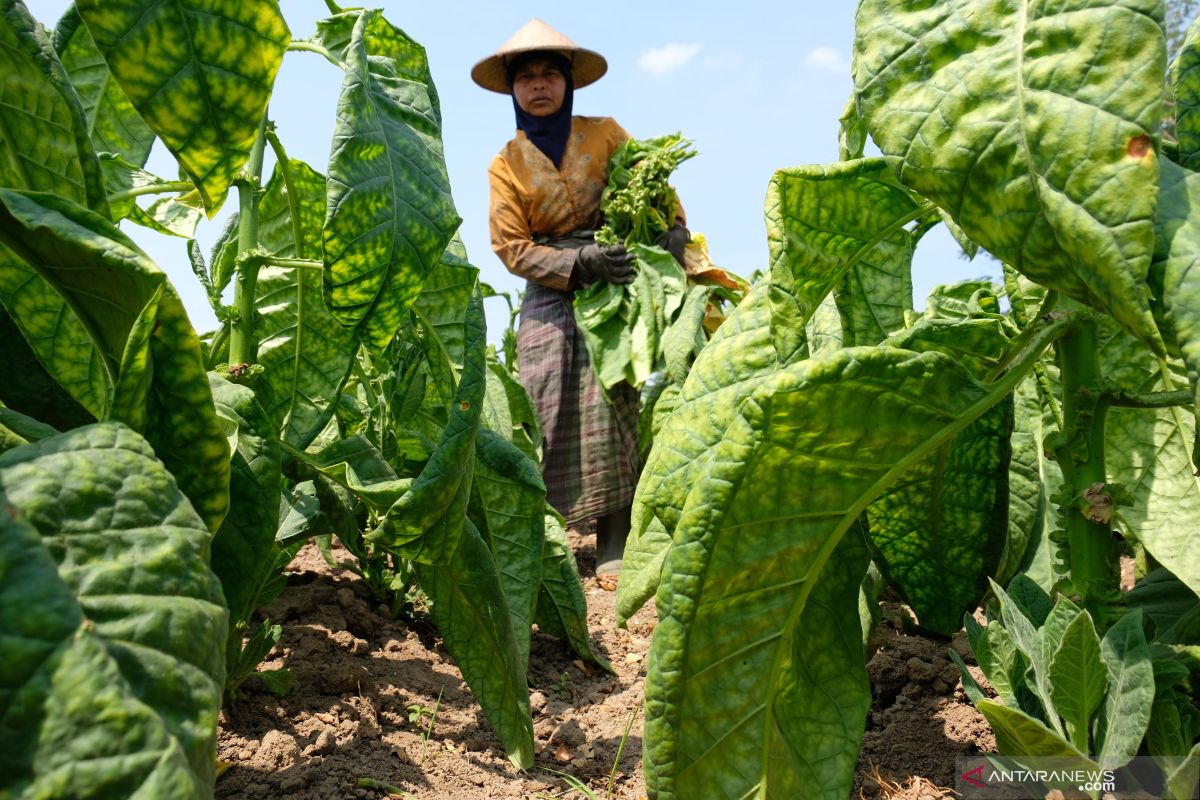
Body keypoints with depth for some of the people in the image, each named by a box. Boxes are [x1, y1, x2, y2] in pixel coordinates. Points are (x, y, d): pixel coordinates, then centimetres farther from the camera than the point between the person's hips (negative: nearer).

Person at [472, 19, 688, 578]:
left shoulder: (604, 134, 9)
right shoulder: (506, 165, 8)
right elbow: (511, 247, 0)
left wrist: (675, 234, -11)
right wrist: (579, 262, -15)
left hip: (617, 288, 0)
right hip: (550, 300, 1)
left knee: (617, 407, -10)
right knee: (549, 419, -7)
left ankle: (615, 544, -5)